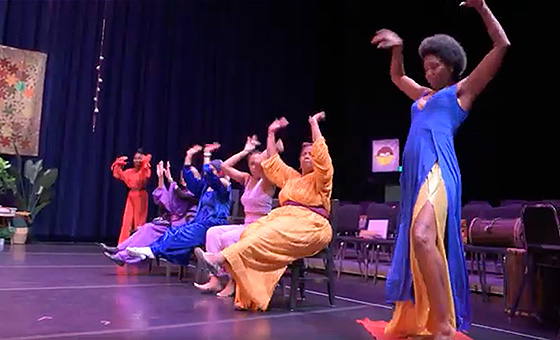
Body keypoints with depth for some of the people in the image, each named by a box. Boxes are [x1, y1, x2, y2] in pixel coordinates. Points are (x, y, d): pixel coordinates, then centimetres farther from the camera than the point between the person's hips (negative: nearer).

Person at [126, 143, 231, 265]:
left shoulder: (223, 186, -2)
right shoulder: (205, 187, 22)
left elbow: (209, 176, -19)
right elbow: (189, 179, 15)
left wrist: (207, 155, -19)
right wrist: (189, 157, 10)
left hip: (214, 225, -8)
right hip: (200, 222, 8)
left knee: (183, 234, -27)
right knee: (173, 231, -15)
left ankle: (154, 251, -33)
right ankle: (150, 249, -28)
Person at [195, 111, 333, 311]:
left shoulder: (321, 178, 10)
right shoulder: (291, 176, 28)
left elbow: (322, 155, -6)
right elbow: (272, 161, 31)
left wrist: (314, 124, -2)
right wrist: (272, 133, 31)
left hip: (309, 224, -6)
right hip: (284, 216, 6)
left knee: (266, 237, -34)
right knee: (250, 233, -24)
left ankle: (220, 258, -48)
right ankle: (250, 297, -34)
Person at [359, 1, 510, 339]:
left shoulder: (461, 90, 12)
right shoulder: (423, 95, 29)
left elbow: (502, 46, 8)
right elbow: (397, 76, 46)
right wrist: (398, 48, 32)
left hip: (437, 168, -8)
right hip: (413, 172, 8)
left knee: (423, 236, -30)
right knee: (414, 243, 10)